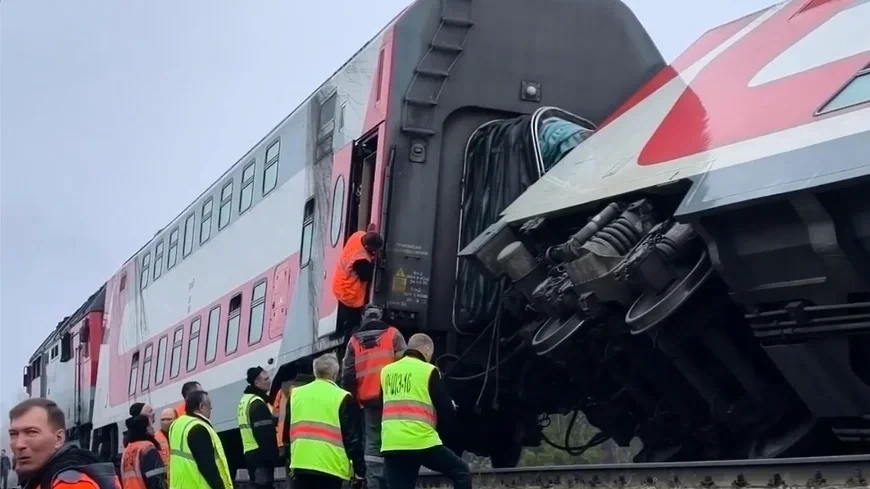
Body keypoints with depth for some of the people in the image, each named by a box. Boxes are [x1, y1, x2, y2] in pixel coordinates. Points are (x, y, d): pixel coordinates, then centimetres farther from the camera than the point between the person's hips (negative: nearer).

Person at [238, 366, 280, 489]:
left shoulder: (246, 400, 17)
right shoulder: (257, 404, -16)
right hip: (261, 455, -10)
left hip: (250, 453, 10)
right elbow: (265, 435, -20)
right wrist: (273, 457, -18)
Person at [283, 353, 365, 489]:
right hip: (330, 466, -4)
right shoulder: (342, 398, -2)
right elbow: (352, 437, -4)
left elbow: (287, 432, 19)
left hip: (300, 464, 4)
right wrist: (360, 470, 1)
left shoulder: (295, 394, 13)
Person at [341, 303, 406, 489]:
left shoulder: (354, 341, 14)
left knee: (372, 442, 4)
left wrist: (352, 397, 16)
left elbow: (347, 373, 11)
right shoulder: (393, 334, 6)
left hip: (368, 398, 2)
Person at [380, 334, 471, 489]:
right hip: (422, 442, -4)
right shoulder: (428, 371, 0)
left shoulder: (386, 372, 14)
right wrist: (438, 430, 20)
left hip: (390, 445, 5)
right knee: (461, 472, 15)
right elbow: (447, 411, 2)